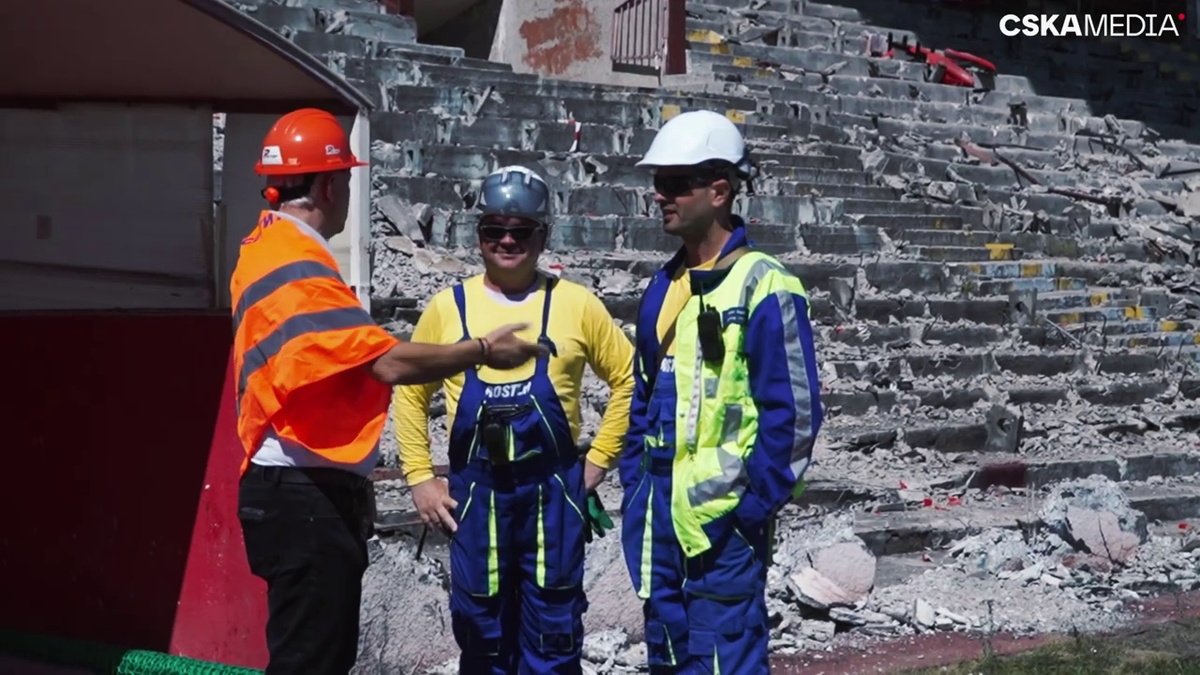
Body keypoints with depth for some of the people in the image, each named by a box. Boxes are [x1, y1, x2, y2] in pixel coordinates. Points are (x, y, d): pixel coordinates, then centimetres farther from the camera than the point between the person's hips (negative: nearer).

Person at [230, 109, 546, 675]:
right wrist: (483, 351, -12)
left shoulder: (269, 251, 14)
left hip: (305, 490, 11)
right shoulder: (297, 268, -19)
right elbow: (390, 362, -23)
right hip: (304, 496, -11)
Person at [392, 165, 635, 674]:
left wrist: (598, 460, 2)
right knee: (481, 634, 10)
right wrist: (419, 478, 5)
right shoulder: (448, 307, 3)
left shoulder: (575, 305, 0)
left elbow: (627, 378, 8)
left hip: (552, 493, -1)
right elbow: (410, 391, 11)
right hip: (475, 493, 1)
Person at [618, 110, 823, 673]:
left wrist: (752, 509, -13)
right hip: (658, 518, 8)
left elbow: (793, 413, -13)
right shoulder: (663, 287, 12)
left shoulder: (764, 287, -11)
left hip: (722, 519, -8)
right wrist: (634, 489, 13)